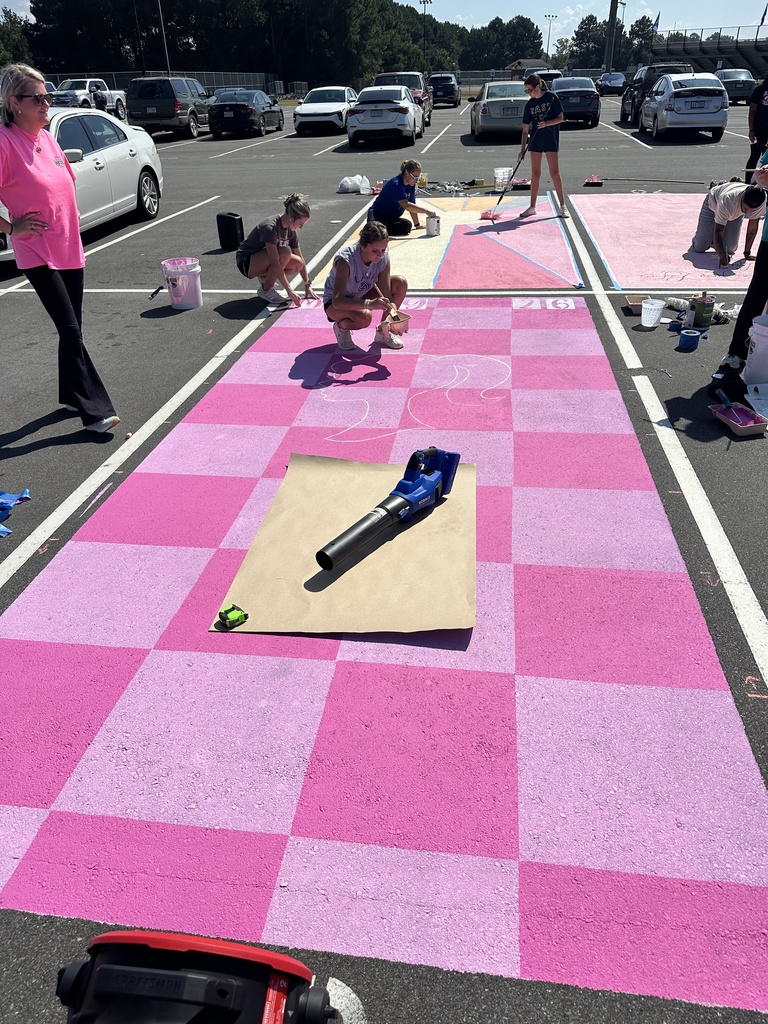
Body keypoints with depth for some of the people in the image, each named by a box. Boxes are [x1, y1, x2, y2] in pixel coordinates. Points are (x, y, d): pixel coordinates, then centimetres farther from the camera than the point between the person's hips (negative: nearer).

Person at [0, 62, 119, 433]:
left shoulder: (47, 138, 11)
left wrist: (70, 216, 15)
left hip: (70, 249, 7)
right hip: (37, 253, -7)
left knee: (72, 327, 12)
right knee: (70, 330, -12)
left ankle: (71, 396, 27)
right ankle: (95, 411, -11)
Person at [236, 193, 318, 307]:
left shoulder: (290, 230, -4)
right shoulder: (270, 227, -29)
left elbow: (300, 260, 5)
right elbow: (275, 263, -35)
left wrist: (307, 285, 5)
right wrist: (289, 291, -35)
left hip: (262, 262, 8)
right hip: (246, 263, -8)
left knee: (298, 264, -14)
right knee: (284, 252, -31)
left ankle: (265, 278, 6)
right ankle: (266, 290, -15)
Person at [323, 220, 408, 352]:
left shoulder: (383, 258, -20)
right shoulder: (346, 259, -34)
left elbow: (386, 296, -19)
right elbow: (337, 301, -44)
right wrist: (369, 304, -57)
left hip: (361, 296, 6)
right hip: (334, 302, -6)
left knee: (401, 283, -15)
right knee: (365, 317, -39)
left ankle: (382, 332, 1)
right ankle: (341, 327, -2)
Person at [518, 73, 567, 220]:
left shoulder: (552, 97, -6)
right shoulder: (530, 104, 4)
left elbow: (561, 118, -5)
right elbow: (525, 129, 5)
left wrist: (547, 123, -22)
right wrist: (522, 149, -2)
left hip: (551, 140, -4)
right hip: (535, 141, 4)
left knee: (554, 172, -5)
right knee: (535, 174, 6)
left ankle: (562, 205, 2)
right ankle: (532, 207, 12)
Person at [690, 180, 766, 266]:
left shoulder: (760, 201, -36)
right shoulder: (727, 201, -46)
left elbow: (753, 227, -22)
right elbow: (718, 232, -45)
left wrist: (747, 253, -19)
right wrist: (722, 256, -61)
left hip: (736, 210, 3)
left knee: (730, 249, -9)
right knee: (699, 248, -7)